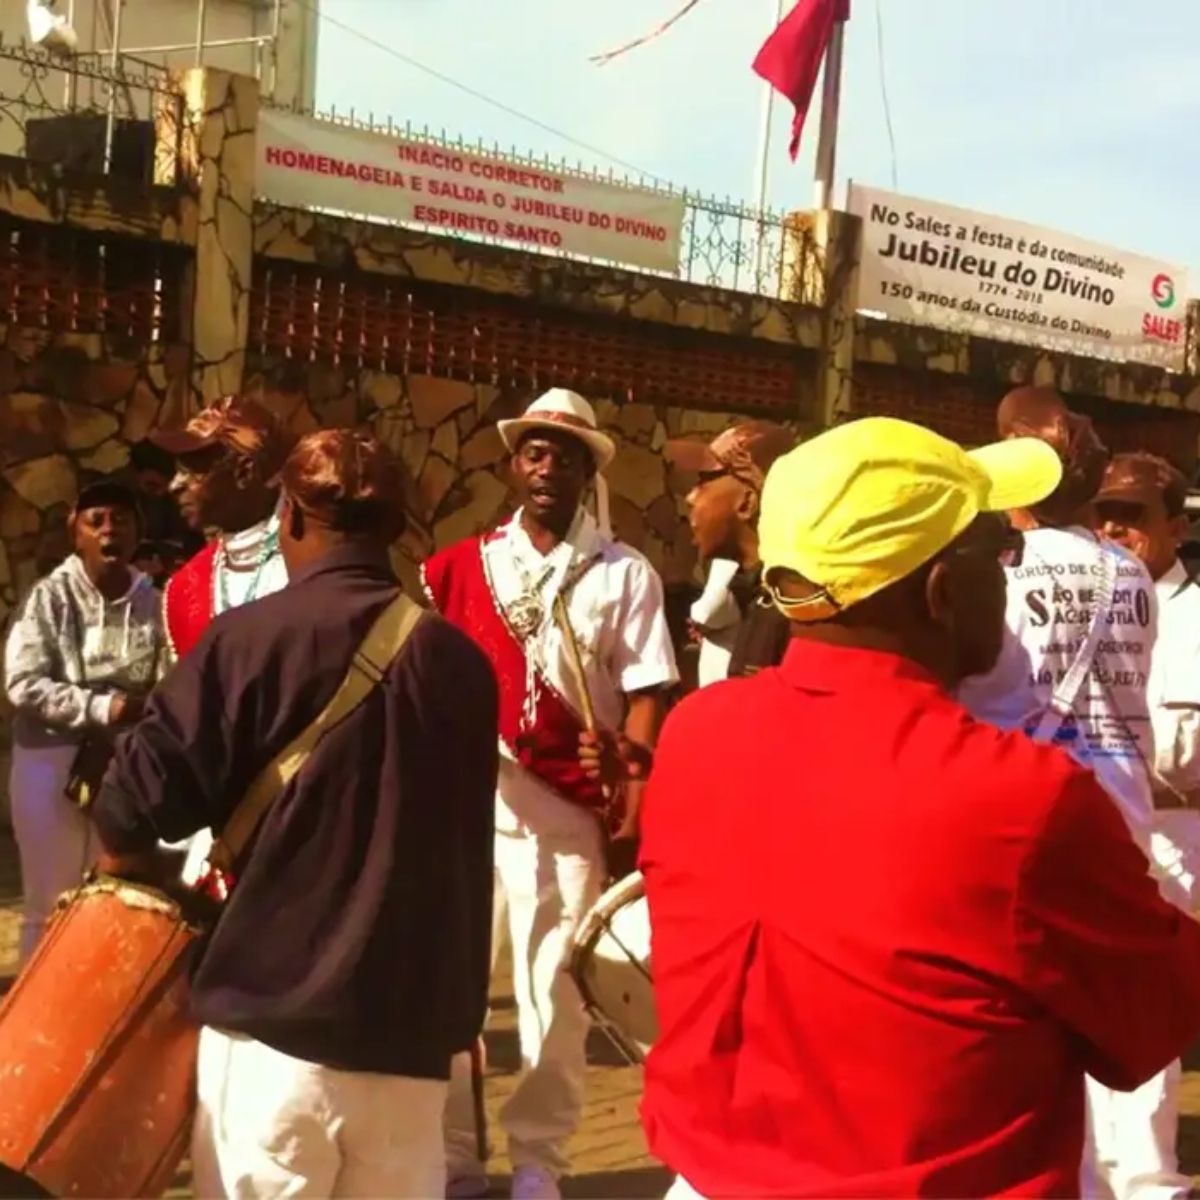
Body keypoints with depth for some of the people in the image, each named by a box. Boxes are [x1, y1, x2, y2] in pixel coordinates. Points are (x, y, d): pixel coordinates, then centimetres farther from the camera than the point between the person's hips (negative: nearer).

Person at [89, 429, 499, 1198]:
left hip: (276, 1013, -4)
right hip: (414, 1021, 4)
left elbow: (141, 801, -7)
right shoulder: (459, 658, 4)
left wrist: (131, 867, 14)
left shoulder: (249, 638, -9)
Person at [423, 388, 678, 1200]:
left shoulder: (625, 575, 4)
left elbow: (646, 693, -2)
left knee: (554, 991, 3)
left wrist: (633, 789, -15)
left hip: (563, 810, -2)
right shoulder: (466, 564, 10)